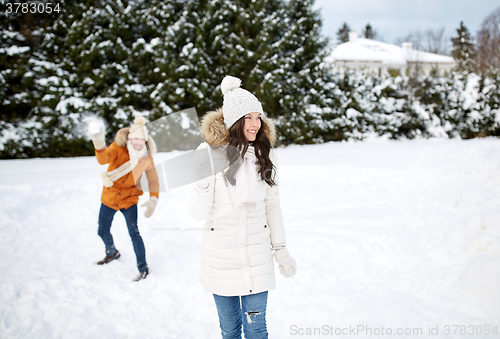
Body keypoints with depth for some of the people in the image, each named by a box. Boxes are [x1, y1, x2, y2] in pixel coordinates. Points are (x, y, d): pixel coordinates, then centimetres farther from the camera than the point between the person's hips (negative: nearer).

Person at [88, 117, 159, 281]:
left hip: (129, 199, -1)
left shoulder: (146, 158, -11)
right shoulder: (118, 148, -18)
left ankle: (143, 268, 2)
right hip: (109, 197, 1)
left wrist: (153, 200, -15)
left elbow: (153, 180, 0)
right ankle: (112, 253, 47)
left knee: (133, 232, -13)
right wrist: (98, 142, -61)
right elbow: (103, 158, -40)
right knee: (103, 231, 16)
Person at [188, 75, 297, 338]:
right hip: (220, 254, -1)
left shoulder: (264, 153, -1)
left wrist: (281, 250, 9)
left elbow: (272, 204, 8)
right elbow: (199, 212, -11)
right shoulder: (210, 152, -11)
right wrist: (203, 181, -29)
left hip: (257, 252, 2)